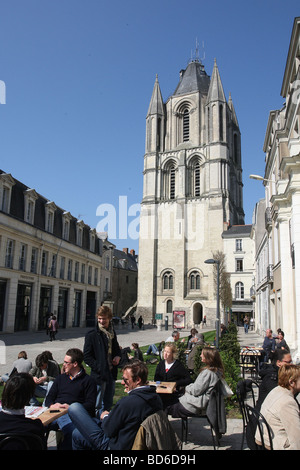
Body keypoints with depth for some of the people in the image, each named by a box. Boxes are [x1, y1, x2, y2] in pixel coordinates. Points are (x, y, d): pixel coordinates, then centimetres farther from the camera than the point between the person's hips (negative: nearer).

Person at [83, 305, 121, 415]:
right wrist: (98, 368, -19)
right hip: (99, 375, -6)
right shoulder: (91, 335, -10)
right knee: (98, 406, 1)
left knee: (108, 404, 18)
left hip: (111, 373, 6)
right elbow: (87, 356, -10)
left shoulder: (112, 333, 9)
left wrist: (118, 356, 1)